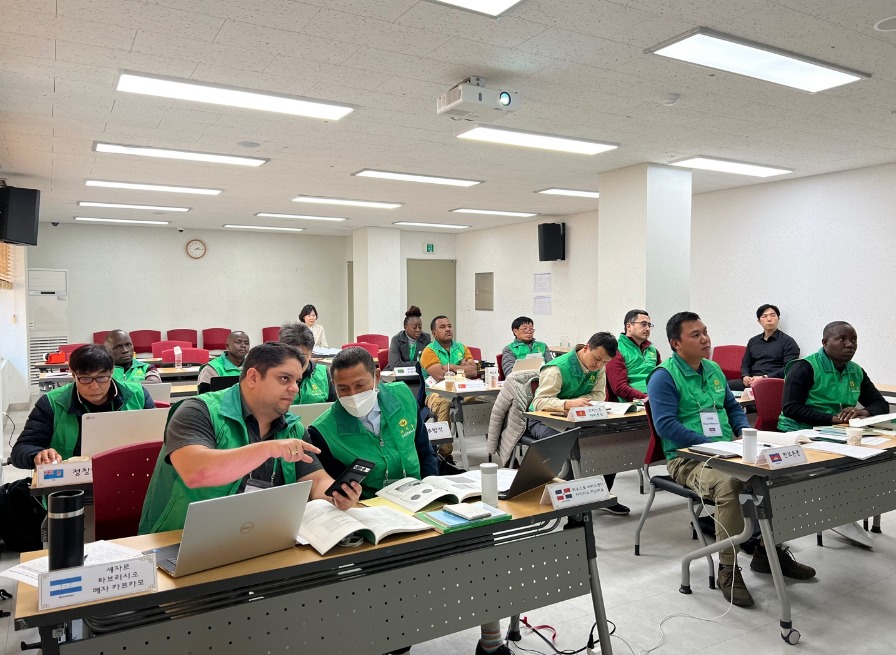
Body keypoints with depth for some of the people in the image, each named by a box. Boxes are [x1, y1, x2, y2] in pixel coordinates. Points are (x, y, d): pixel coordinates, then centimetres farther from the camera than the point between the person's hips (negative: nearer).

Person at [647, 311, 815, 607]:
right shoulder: (664, 377, -9)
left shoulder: (713, 369, 16)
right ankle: (728, 569, -19)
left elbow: (733, 407, 26)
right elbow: (665, 424, -18)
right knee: (729, 483, -35)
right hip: (687, 459, -7)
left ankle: (768, 551, 9)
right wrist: (711, 444, -22)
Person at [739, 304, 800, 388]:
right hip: (751, 381, 5)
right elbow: (745, 365, 23)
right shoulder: (753, 341, 22)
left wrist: (764, 378, -15)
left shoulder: (788, 341, 6)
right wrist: (745, 377, 0)